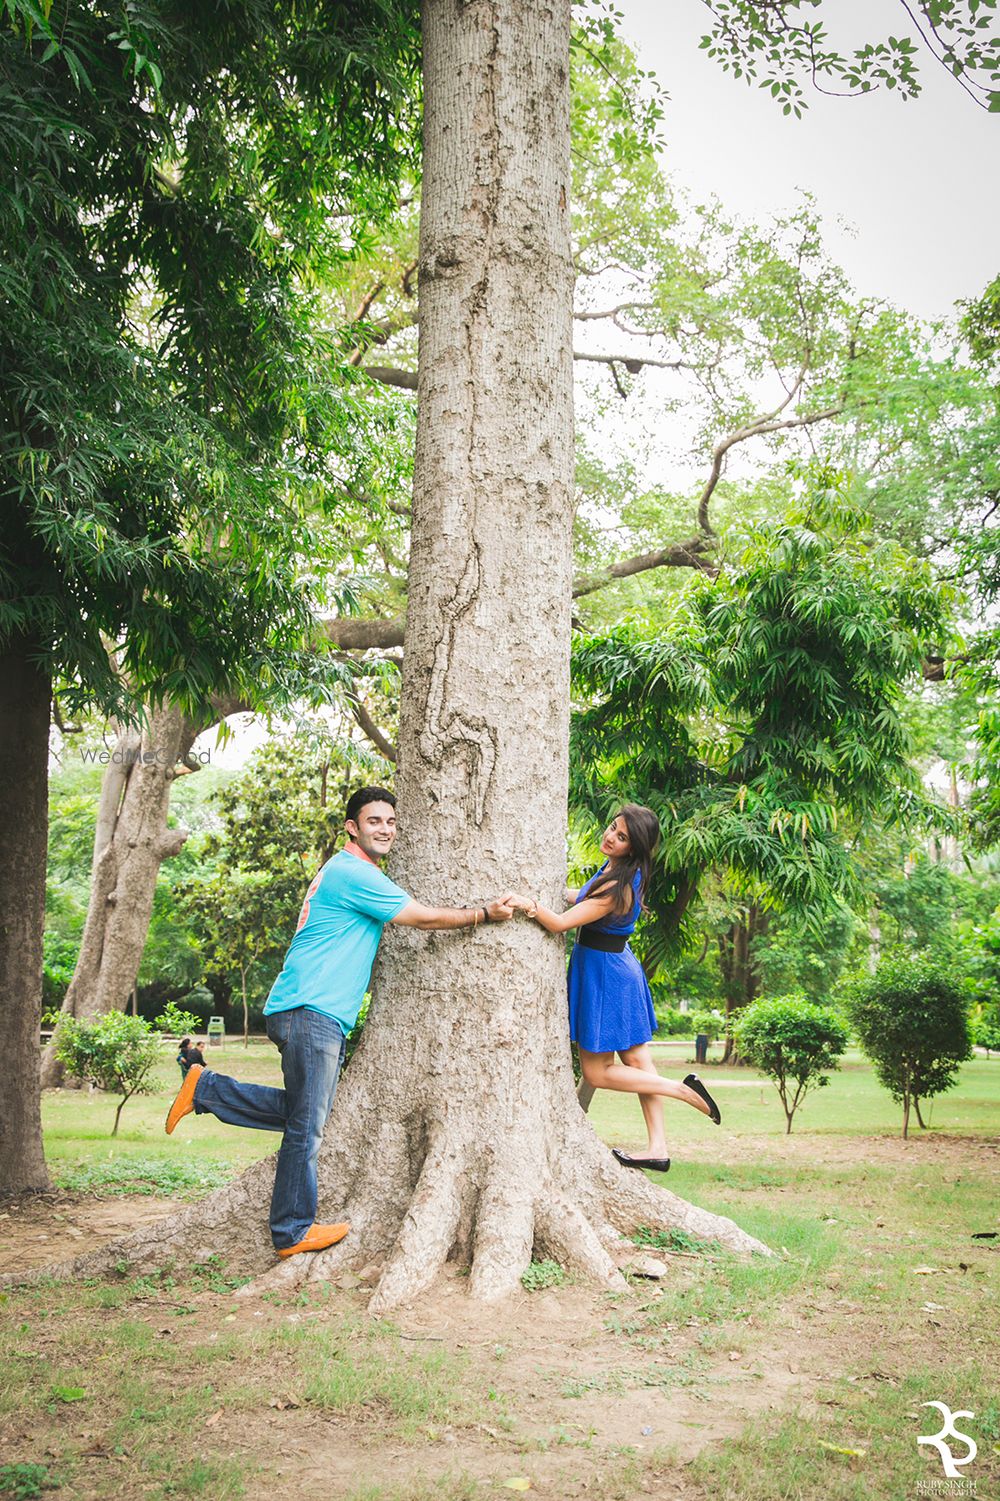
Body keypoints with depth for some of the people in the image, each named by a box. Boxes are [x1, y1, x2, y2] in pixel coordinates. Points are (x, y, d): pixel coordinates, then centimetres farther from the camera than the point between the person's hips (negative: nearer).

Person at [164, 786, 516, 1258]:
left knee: (303, 1114, 16)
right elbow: (426, 917, -11)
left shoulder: (344, 872, 22)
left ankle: (205, 1088, 21)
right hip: (310, 1011, -10)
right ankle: (293, 1232, 7)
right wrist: (485, 913, -2)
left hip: (318, 1013, 10)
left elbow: (411, 920, 30)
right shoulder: (354, 873, -12)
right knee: (306, 1126, -2)